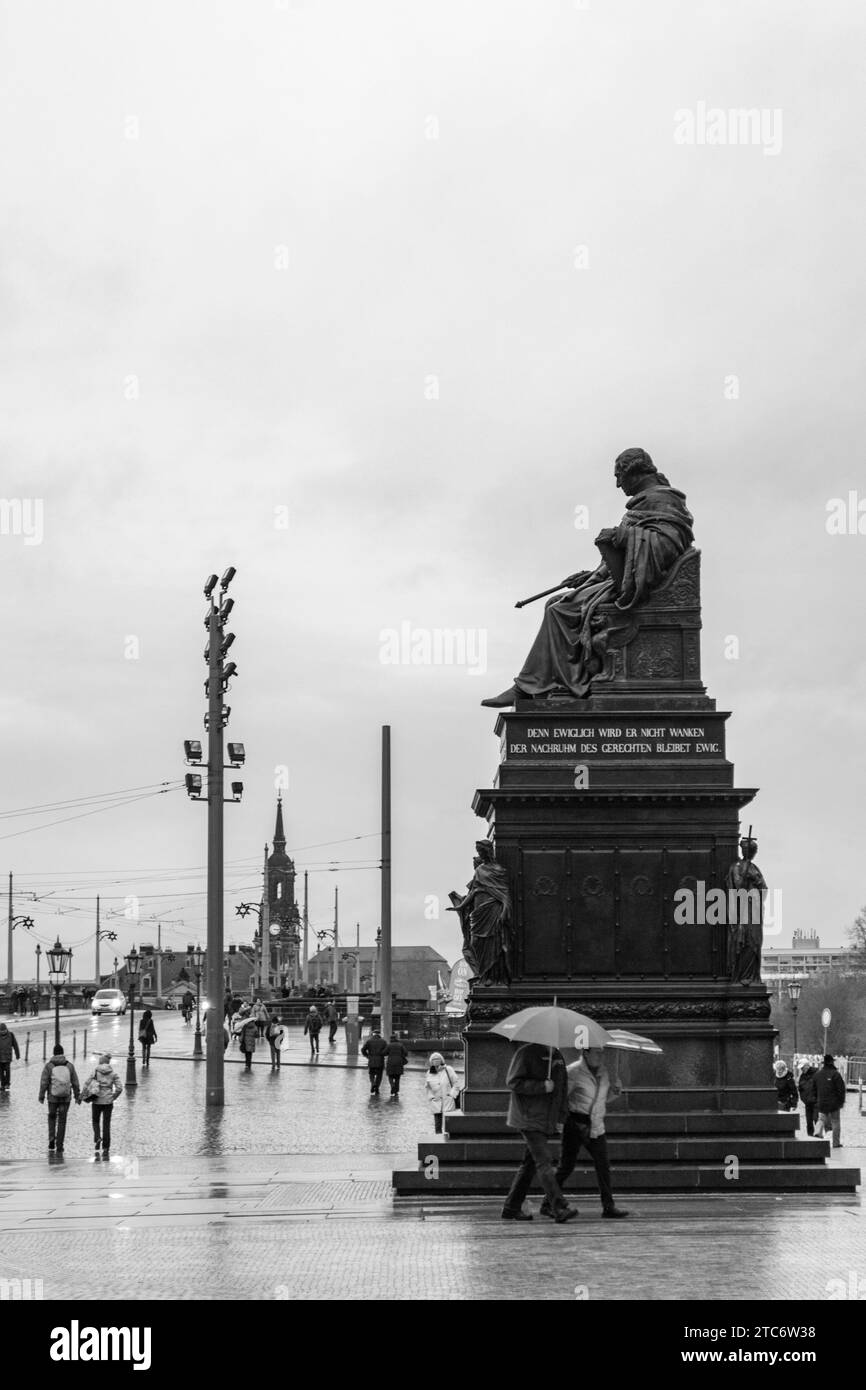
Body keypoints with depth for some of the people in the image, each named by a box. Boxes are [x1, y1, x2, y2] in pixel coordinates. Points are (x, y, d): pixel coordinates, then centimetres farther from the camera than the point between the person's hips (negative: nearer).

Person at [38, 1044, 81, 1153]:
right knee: (62, 1121, 7)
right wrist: (77, 1096, 12)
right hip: (66, 1098, 1)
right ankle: (59, 1146, 6)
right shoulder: (69, 1065, 1)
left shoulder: (48, 1066, -6)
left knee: (52, 1117, 20)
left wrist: (41, 1096, 3)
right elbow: (75, 1083, 4)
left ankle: (51, 1139, 4)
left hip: (52, 1098, -1)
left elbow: (44, 1083, -6)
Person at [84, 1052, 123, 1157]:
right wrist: (113, 1097, 8)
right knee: (106, 1125, 8)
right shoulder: (113, 1073, -2)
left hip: (97, 1101, -1)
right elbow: (119, 1088, -6)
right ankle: (105, 1149, 6)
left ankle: (97, 1138, -6)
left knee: (95, 1121, 20)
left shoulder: (95, 1071, -5)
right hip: (108, 1101, 1)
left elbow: (86, 1084, -8)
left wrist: (85, 1096, 5)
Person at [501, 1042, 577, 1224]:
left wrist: (561, 1118, 12)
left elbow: (563, 1089, 19)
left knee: (530, 1164, 10)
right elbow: (513, 1082, -13)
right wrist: (541, 1087, -20)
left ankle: (512, 1208, 18)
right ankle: (559, 1208, -21)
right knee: (544, 1162, -14)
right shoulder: (526, 1053, -8)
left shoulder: (558, 1057, 14)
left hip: (547, 1122, 8)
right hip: (529, 1118, -8)